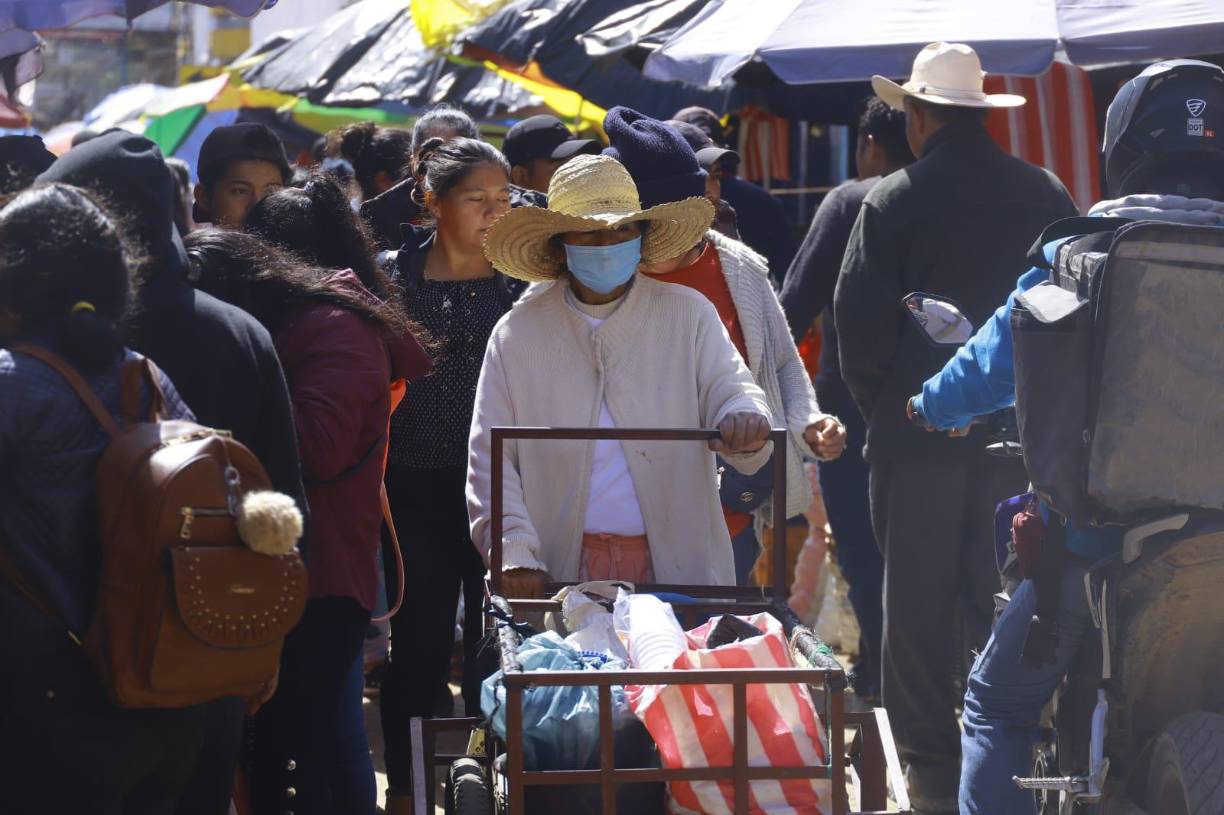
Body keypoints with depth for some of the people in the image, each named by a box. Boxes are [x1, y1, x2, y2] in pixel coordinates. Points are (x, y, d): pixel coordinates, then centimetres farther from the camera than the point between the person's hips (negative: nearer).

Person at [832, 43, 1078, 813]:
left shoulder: (893, 202, -8)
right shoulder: (1046, 195, 2)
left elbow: (859, 323, -8)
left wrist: (879, 404, 7)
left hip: (918, 433, -3)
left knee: (919, 606, 4)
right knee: (1002, 598, 9)